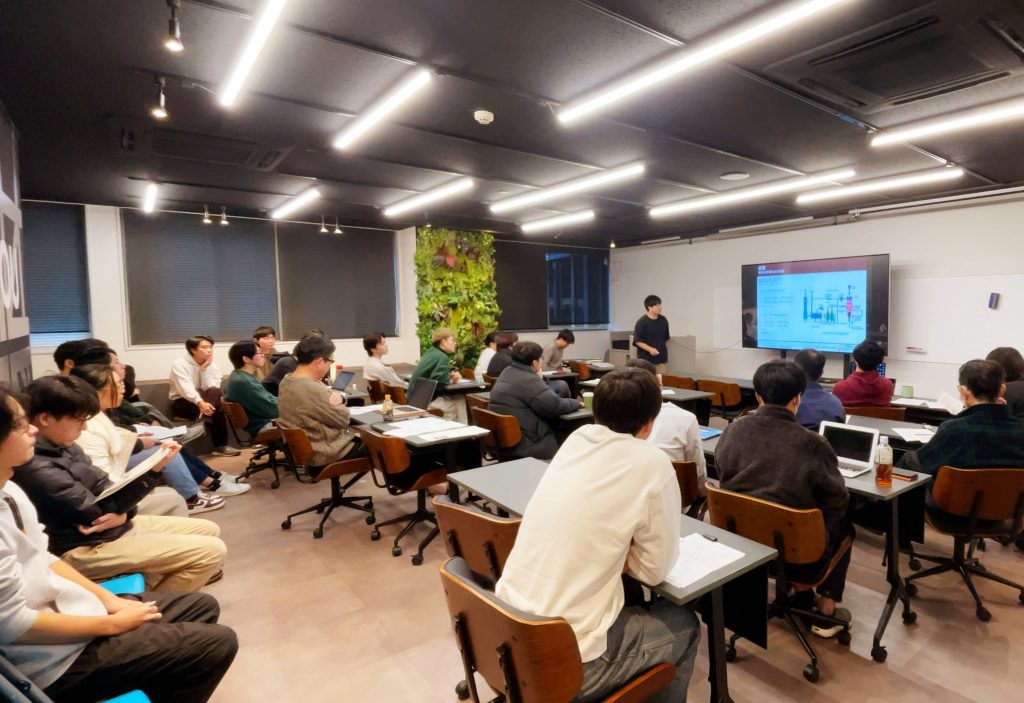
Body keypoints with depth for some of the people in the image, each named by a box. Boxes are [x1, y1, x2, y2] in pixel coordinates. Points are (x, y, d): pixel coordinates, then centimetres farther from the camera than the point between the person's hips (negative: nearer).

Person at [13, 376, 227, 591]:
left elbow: (103, 487, 8)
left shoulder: (63, 447, 6)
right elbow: (99, 512, -20)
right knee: (211, 551, -17)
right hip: (86, 548, -10)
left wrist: (122, 513, -13)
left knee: (208, 530, 11)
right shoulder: (39, 470, -24)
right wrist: (153, 469, -21)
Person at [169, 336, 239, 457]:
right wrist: (200, 403, -46)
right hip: (183, 403, -5)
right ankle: (220, 446, -26)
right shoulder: (180, 365, -12)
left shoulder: (214, 367, 2)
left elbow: (212, 389, -12)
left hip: (206, 401, 5)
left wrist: (205, 369, -19)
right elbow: (186, 388, -29)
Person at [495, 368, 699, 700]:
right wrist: (620, 548, 8)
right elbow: (655, 569, -3)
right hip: (566, 661, -6)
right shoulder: (652, 463, -14)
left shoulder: (575, 438, 2)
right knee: (685, 624, 19)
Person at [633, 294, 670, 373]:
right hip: (646, 360, -5)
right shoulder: (641, 322, -11)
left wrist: (666, 354, 16)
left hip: (661, 360, 5)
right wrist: (650, 349, -22)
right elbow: (637, 341, -11)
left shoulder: (663, 320, 6)